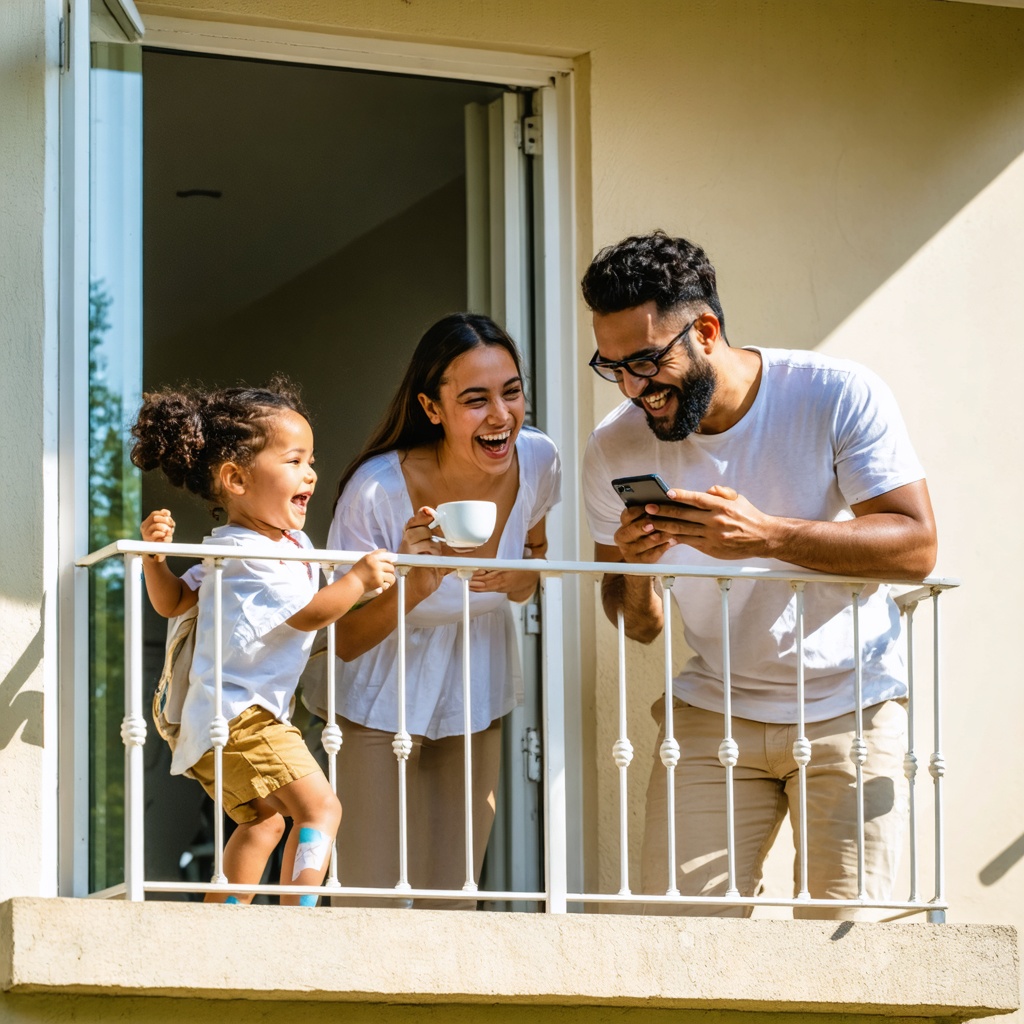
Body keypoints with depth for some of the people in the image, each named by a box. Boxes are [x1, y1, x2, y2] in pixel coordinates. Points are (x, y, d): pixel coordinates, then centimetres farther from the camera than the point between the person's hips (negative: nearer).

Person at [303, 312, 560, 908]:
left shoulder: (537, 461, -16)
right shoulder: (378, 490, -28)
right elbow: (345, 639, -19)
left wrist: (524, 579, -16)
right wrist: (414, 585, -37)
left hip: (475, 698, 4)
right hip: (382, 698, -4)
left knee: (453, 902, 8)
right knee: (375, 905, -7)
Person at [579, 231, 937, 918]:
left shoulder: (838, 396, -12)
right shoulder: (617, 450, -2)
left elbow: (916, 546, -17)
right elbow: (641, 628, 6)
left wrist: (765, 536, -29)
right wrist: (633, 571, -19)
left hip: (850, 707, -3)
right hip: (713, 711, 3)